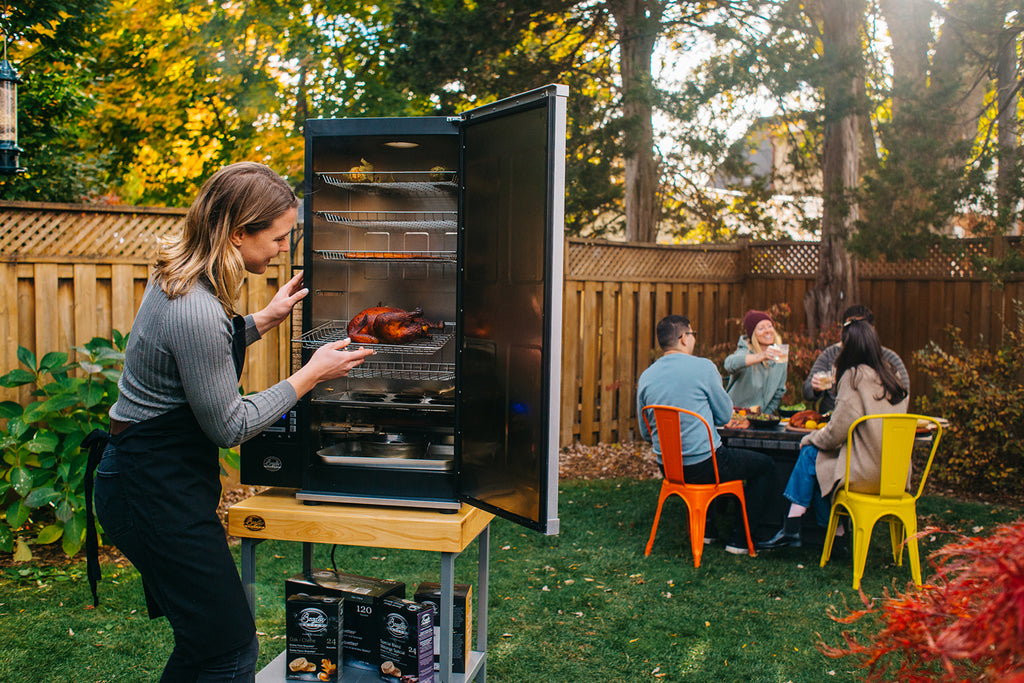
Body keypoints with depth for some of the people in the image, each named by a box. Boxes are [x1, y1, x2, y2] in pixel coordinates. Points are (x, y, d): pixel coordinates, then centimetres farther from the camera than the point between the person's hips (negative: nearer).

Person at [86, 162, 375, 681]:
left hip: (144, 478, 10)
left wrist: (264, 319, 12)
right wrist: (311, 375, -12)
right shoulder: (195, 310, -27)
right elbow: (228, 426, -19)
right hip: (158, 494, -10)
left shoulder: (180, 278, 4)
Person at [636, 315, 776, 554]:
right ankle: (739, 538, 16)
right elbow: (725, 415, -3)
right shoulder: (703, 367, -13)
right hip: (703, 467, -7)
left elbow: (645, 433, 9)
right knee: (765, 465, 16)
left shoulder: (645, 377, 2)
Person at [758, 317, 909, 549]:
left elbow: (837, 431, -13)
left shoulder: (855, 376, -13)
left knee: (810, 454, 8)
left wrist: (810, 439, 5)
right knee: (815, 452, 16)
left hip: (867, 473, -8)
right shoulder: (891, 375, 10)